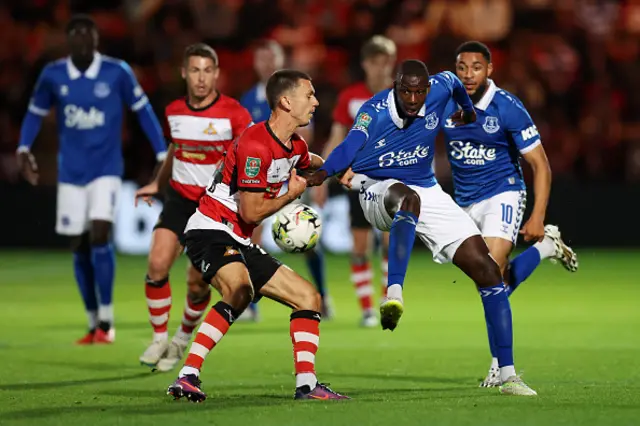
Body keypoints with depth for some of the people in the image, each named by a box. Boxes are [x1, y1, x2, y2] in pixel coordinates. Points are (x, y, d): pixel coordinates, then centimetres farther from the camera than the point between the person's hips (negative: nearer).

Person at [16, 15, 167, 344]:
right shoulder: (53, 75, -3)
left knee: (99, 235, -19)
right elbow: (35, 113, 11)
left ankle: (106, 322, -11)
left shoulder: (117, 72, -8)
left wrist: (162, 154, 0)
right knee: (79, 247, 5)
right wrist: (24, 148, -5)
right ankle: (94, 324, 16)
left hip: (106, 169, -3)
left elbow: (142, 110, 2)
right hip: (71, 173, 3)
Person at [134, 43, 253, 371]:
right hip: (179, 197, 3)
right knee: (157, 264, -16)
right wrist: (157, 184, 29)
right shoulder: (173, 111, 3)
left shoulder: (234, 113, -11)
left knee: (197, 283, -2)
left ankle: (183, 339, 25)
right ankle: (159, 339, 0)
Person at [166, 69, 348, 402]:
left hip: (240, 244, 10)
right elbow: (251, 212, -19)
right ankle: (187, 378, -39)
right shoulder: (255, 146, -20)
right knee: (240, 291, -38)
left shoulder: (295, 146, 11)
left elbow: (310, 163, 39)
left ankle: (306, 384, 3)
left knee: (308, 297, 8)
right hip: (210, 233, -10)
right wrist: (291, 194, -5)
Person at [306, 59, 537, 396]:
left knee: (486, 269, -6)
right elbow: (352, 145, -36)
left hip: (427, 193, 5)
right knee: (408, 199, -44)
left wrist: (467, 110, 36)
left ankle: (507, 375, -2)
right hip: (379, 190, -4)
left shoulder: (439, 89, -9)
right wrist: (322, 173, -55)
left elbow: (453, 81, 16)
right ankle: (394, 293, -56)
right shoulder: (375, 110, -19)